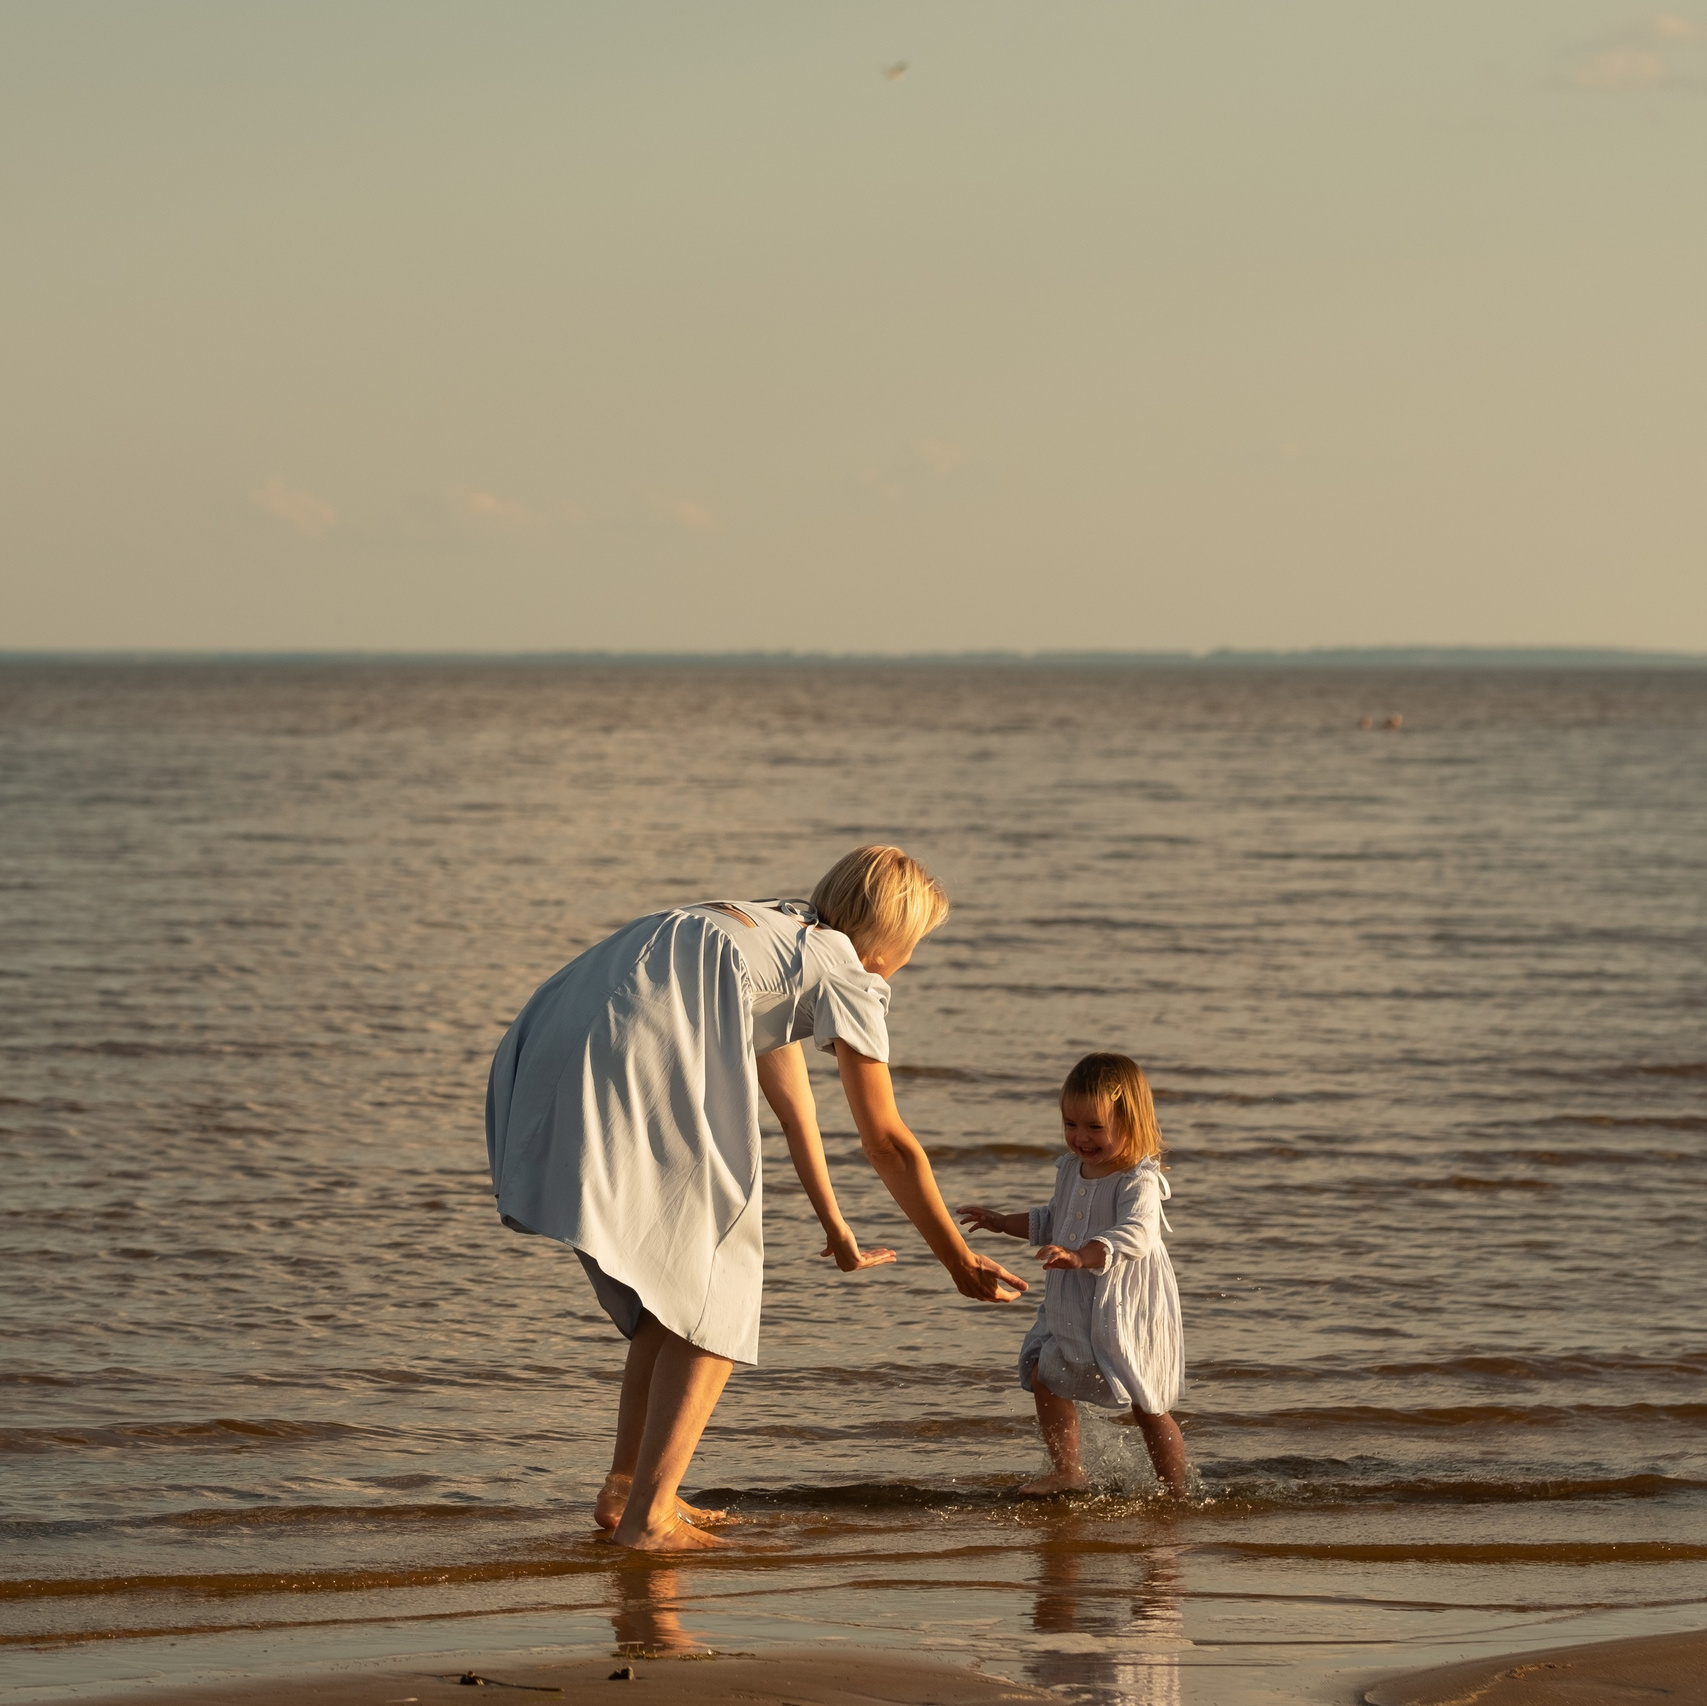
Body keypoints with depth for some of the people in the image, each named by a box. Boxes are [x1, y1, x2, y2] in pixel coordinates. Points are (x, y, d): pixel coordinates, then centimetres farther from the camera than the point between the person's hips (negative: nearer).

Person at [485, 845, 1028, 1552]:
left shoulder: (779, 933, 33)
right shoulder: (847, 975, 9)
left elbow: (792, 1103, 44)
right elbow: (887, 1143, 12)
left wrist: (836, 1230, 53)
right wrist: (960, 1261, 22)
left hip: (552, 1047, 9)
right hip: (640, 1066, -9)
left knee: (677, 1279, 22)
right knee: (718, 1293, 3)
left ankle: (624, 1489, 22)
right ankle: (647, 1517, -3)